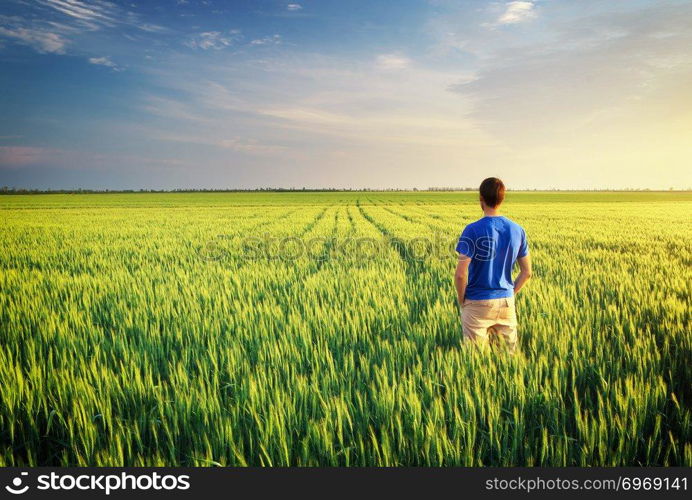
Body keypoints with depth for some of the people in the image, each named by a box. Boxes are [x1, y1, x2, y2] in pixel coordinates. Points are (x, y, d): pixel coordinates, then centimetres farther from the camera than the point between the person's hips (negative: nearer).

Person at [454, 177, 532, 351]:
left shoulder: (472, 231, -14)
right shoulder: (517, 230, 1)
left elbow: (461, 274, -18)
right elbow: (527, 272, 7)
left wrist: (461, 300, -3)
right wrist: (510, 293, 16)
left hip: (477, 304, -4)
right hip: (506, 302, 5)